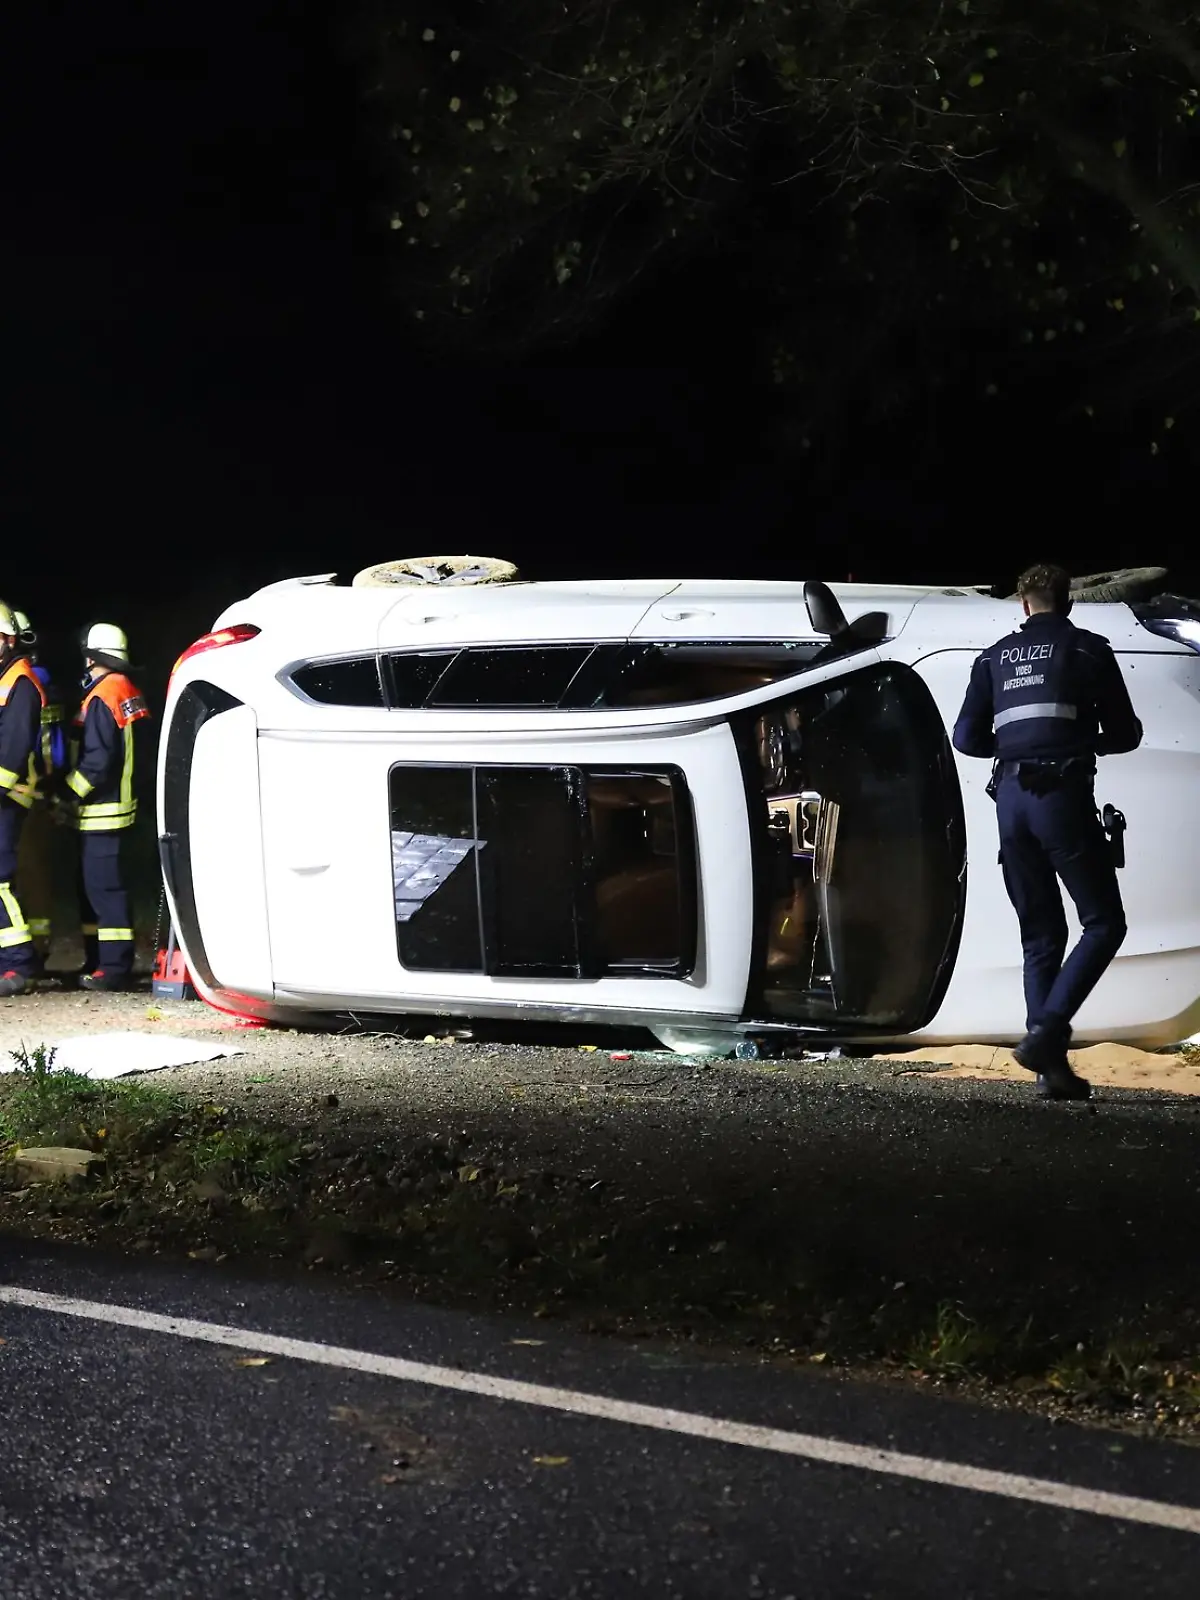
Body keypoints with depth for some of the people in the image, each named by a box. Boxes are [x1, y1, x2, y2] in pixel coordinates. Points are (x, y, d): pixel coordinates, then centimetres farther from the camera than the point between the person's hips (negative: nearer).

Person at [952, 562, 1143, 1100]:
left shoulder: (995, 657, 16)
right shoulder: (1089, 650, 5)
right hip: (1063, 796, -5)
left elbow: (966, 738, 11)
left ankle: (1051, 1066, 4)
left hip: (1011, 798, 5)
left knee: (1040, 934, 11)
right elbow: (1125, 734, 7)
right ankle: (1046, 1032, -18)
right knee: (1103, 923, 1)